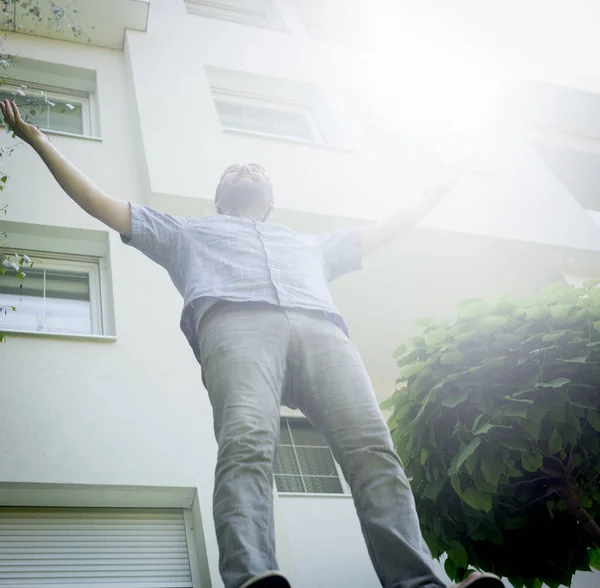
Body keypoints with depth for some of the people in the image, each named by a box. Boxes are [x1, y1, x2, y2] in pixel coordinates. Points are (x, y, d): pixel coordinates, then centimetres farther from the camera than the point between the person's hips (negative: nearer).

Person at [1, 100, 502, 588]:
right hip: (236, 321, -2)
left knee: (373, 448, -25)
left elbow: (384, 232, 53)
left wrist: (442, 186, 57)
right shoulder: (190, 232, 42)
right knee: (247, 442, -35)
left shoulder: (310, 244, 48)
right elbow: (99, 203, 40)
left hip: (322, 329, 3)